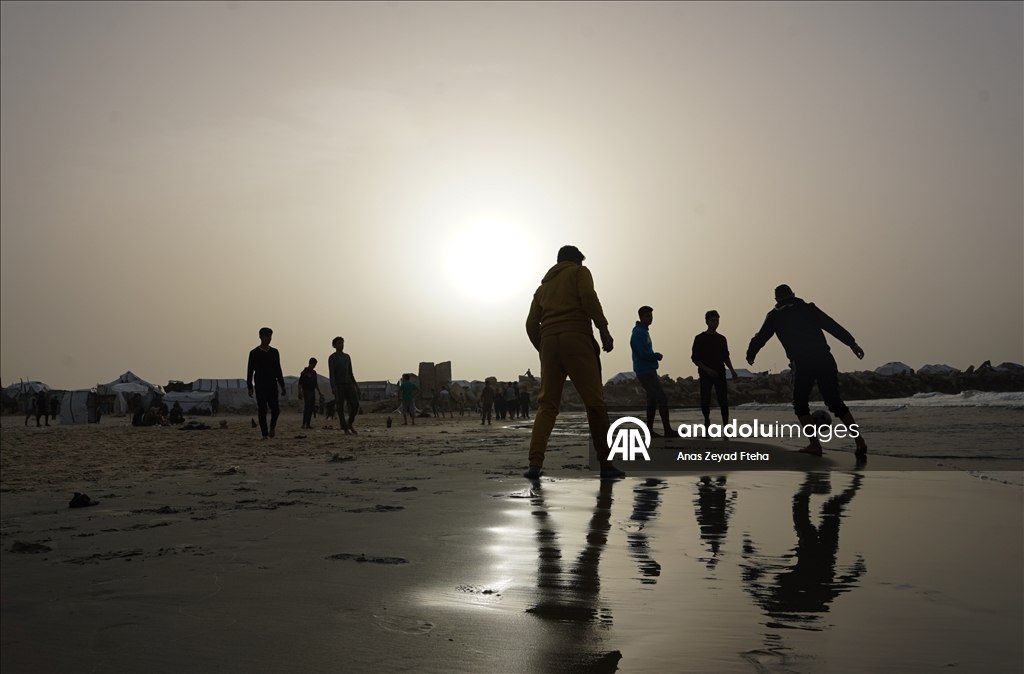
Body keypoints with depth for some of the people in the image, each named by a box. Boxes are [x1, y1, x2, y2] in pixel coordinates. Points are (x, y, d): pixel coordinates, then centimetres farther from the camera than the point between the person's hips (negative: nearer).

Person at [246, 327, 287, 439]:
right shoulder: (254, 353, 1)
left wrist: (282, 386, 10)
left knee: (275, 409, -5)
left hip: (272, 386, 2)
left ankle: (272, 427, 23)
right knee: (262, 410, -4)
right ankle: (265, 434, 3)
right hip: (260, 386, -2)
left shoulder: (275, 352, 10)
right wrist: (249, 387, -5)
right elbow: (250, 371, 1)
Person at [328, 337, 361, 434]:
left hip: (348, 384, 5)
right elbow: (331, 373, -10)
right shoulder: (332, 358, -1)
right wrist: (333, 386, -21)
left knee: (355, 404, -7)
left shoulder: (347, 357, 17)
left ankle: (350, 423, 11)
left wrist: (355, 384, 15)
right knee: (340, 407, -4)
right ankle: (345, 429, 1)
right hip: (338, 385, -5)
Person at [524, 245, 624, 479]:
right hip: (576, 338, -5)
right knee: (594, 401, -2)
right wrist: (604, 330, -7)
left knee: (546, 404, 3)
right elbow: (589, 299, -6)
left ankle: (535, 463, -11)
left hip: (548, 341, 5)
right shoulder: (579, 271, 14)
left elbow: (531, 324, 18)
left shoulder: (543, 286, 29)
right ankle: (605, 464, 1)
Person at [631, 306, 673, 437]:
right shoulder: (639, 332, -15)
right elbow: (644, 353, -22)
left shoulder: (644, 331, 16)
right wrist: (658, 356, -5)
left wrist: (655, 356, 3)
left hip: (648, 371, 10)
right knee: (662, 398, -10)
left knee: (652, 400, 10)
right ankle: (668, 430, -10)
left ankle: (650, 431, 11)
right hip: (646, 371, -10)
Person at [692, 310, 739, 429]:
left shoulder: (722, 339, 11)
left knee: (723, 400, -6)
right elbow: (695, 358, -4)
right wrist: (707, 369, -16)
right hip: (705, 374, -3)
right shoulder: (700, 338, -1)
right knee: (705, 399, -7)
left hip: (720, 373, 3)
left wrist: (732, 370, 2)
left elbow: (725, 357, 17)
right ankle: (707, 419, 17)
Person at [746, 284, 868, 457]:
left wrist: (750, 354, 35)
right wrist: (852, 343, 7)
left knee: (800, 404, 13)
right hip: (824, 359, 3)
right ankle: (859, 441, 3)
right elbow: (832, 325, 9)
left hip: (802, 363, -3)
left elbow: (761, 337, 18)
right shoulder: (808, 308, 17)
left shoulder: (775, 315, 13)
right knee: (835, 402, 12)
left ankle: (815, 445, 2)